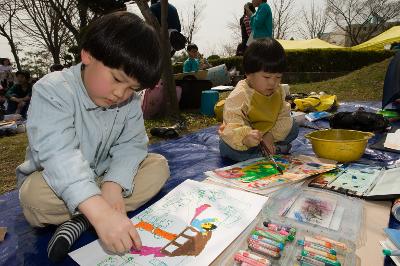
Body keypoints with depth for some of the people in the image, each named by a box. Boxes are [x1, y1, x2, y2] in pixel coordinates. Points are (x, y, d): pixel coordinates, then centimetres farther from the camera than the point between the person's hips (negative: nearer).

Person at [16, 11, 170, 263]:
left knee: (158, 165, -14)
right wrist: (100, 211, -52)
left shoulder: (131, 101, -9)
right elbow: (59, 154, -39)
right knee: (36, 195, -36)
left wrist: (113, 185, -32)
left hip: (105, 177, 5)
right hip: (56, 180, -4)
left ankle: (81, 219, -23)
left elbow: (131, 145, -12)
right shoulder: (52, 91, -26)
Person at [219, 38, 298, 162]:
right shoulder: (239, 96, -29)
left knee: (293, 129, -2)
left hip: (268, 133, 5)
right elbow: (232, 127, -38)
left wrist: (271, 135, -20)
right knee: (227, 147, -36)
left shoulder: (278, 91, -5)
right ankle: (276, 150, -26)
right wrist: (245, 138, -59)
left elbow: (284, 117, -3)